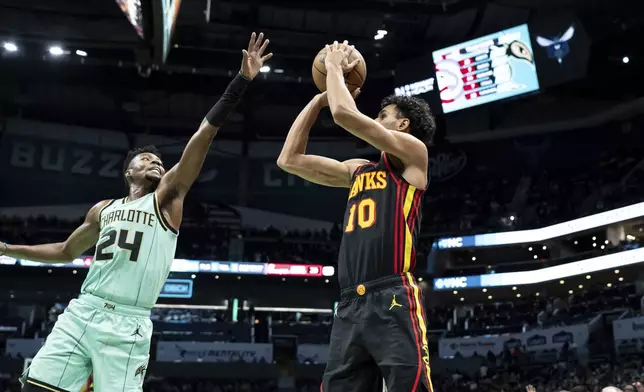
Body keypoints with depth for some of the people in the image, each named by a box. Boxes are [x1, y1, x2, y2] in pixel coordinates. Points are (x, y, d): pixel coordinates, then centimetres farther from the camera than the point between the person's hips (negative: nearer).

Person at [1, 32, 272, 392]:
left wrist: (242, 81, -13)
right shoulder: (103, 210, 19)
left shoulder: (167, 197, 5)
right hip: (81, 312, 4)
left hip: (127, 325, -4)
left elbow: (204, 135, -5)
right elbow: (66, 251, 35)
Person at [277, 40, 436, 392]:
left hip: (393, 300, -7)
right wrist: (319, 97, 23)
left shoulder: (413, 152, 6)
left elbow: (344, 114, -6)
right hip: (350, 305, 7)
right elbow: (289, 160, 22)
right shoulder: (358, 170, 25)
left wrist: (335, 67, 12)